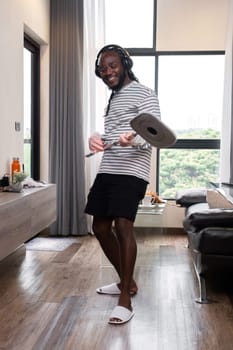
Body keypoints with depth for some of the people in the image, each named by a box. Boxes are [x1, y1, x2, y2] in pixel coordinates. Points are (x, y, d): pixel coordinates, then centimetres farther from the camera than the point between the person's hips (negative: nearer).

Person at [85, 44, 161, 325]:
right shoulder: (113, 98, 22)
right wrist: (97, 139, 2)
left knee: (123, 226, -18)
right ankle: (126, 282, 26)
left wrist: (134, 139, -35)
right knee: (100, 228, 9)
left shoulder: (144, 94, -4)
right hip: (107, 171, 9)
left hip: (131, 172, -9)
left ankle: (125, 300, -9)